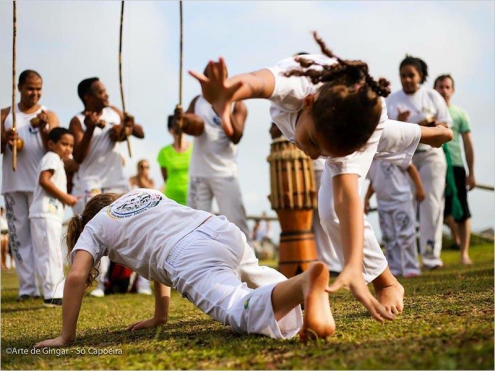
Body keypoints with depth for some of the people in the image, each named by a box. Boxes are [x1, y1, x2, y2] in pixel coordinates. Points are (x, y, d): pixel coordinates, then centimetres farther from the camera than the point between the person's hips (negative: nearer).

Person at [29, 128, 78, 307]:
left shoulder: (57, 160, 24)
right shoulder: (51, 158, -6)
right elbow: (44, 181, -20)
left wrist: (66, 198, 10)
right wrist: (64, 197, -15)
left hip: (51, 213, 11)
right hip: (46, 213, -11)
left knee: (45, 256, 10)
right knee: (51, 254, -12)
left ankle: (55, 294, 16)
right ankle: (54, 295, -13)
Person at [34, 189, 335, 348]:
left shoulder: (94, 227, 25)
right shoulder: (146, 193, 41)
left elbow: (76, 277, 9)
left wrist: (66, 337, 16)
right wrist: (160, 316, 48)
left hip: (191, 258, -6)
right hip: (224, 229, 6)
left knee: (246, 313, -25)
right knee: (255, 276, 35)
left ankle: (306, 282, -56)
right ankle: (312, 291, 5)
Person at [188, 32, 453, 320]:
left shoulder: (371, 126, -48)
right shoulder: (296, 82, -50)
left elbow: (347, 195, -55)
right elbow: (256, 82, -74)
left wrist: (353, 268, -67)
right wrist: (226, 95, -98)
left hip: (359, 124, -3)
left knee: (333, 208, -19)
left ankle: (387, 284, 5)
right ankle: (426, 133, 68)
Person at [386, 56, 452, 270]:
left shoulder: (432, 96, 6)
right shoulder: (392, 100, 7)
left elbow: (447, 125, 6)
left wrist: (433, 124, -14)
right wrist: (398, 124, -13)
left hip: (430, 156, -1)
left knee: (431, 205, -6)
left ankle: (431, 256, -3)